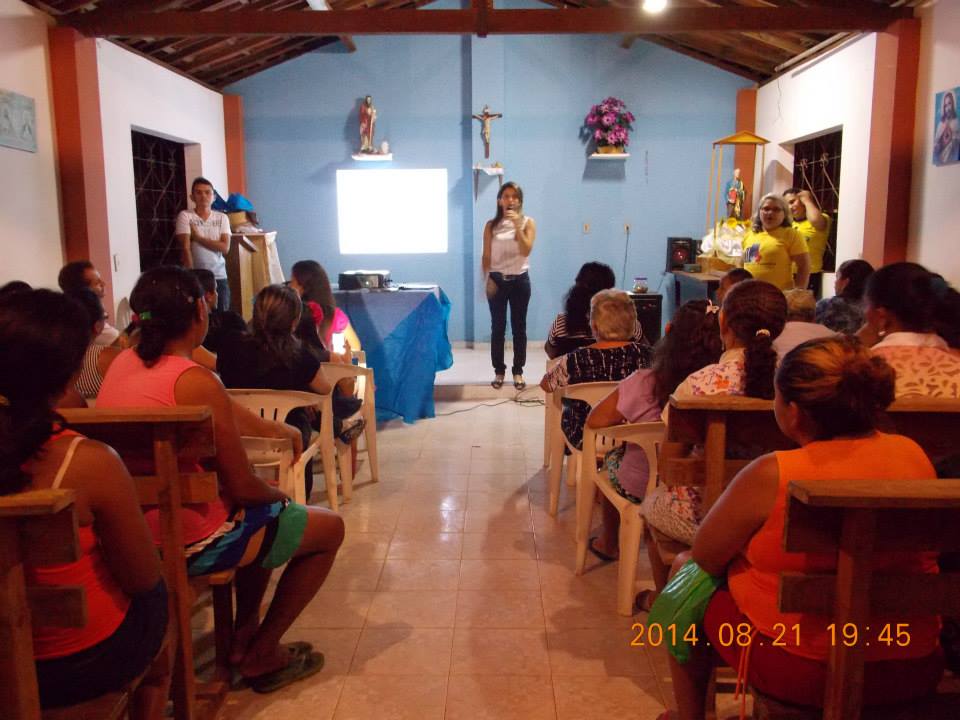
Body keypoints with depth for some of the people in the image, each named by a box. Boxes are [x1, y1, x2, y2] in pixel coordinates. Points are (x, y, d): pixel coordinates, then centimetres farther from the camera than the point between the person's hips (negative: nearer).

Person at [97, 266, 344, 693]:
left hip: (128, 532, 9)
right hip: (186, 544, -9)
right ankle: (261, 655, 20)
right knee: (329, 528, 8)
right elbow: (242, 488, -19)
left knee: (263, 513, 32)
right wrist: (280, 496, 1)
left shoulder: (122, 362, 2)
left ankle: (244, 637, 34)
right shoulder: (197, 382, -24)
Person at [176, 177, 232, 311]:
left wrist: (198, 237, -8)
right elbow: (185, 248, -8)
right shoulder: (185, 216, 0)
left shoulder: (222, 218, 6)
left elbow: (225, 248, -5)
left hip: (219, 277, 3)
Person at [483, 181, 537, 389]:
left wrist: (517, 226, -18)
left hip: (520, 280, 0)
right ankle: (499, 371, 15)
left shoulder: (528, 223, 1)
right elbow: (486, 256, 2)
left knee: (519, 327, 5)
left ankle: (518, 371, 15)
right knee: (498, 327, 4)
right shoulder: (491, 225, 3)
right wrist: (488, 278, -9)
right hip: (497, 280, 0)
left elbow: (526, 251, -13)